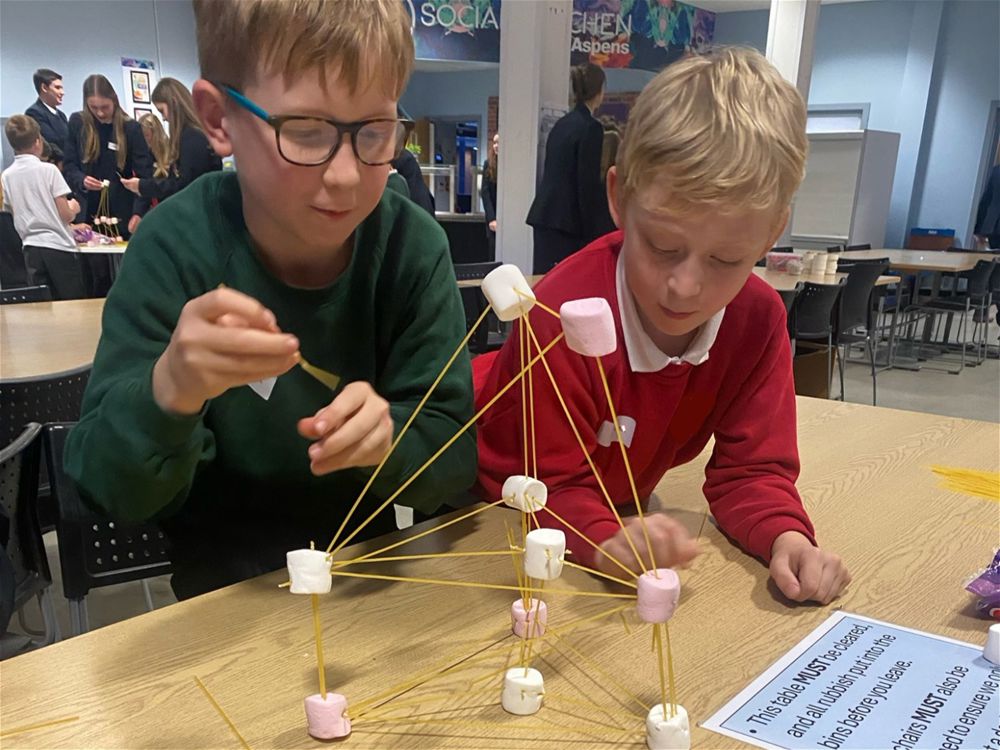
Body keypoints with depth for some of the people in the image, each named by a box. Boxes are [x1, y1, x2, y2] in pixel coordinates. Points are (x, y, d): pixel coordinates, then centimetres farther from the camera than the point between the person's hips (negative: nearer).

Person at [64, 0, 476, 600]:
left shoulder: (413, 245, -13)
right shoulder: (177, 247, -16)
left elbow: (456, 458, -10)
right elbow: (110, 488, -14)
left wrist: (389, 435, -32)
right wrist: (169, 391, -35)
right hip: (223, 596, -1)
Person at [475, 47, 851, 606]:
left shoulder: (759, 319, -17)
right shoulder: (566, 315, -33)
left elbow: (750, 467, -12)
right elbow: (557, 485, -26)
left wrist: (787, 538, -33)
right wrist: (606, 541, -48)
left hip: (616, 504, 5)